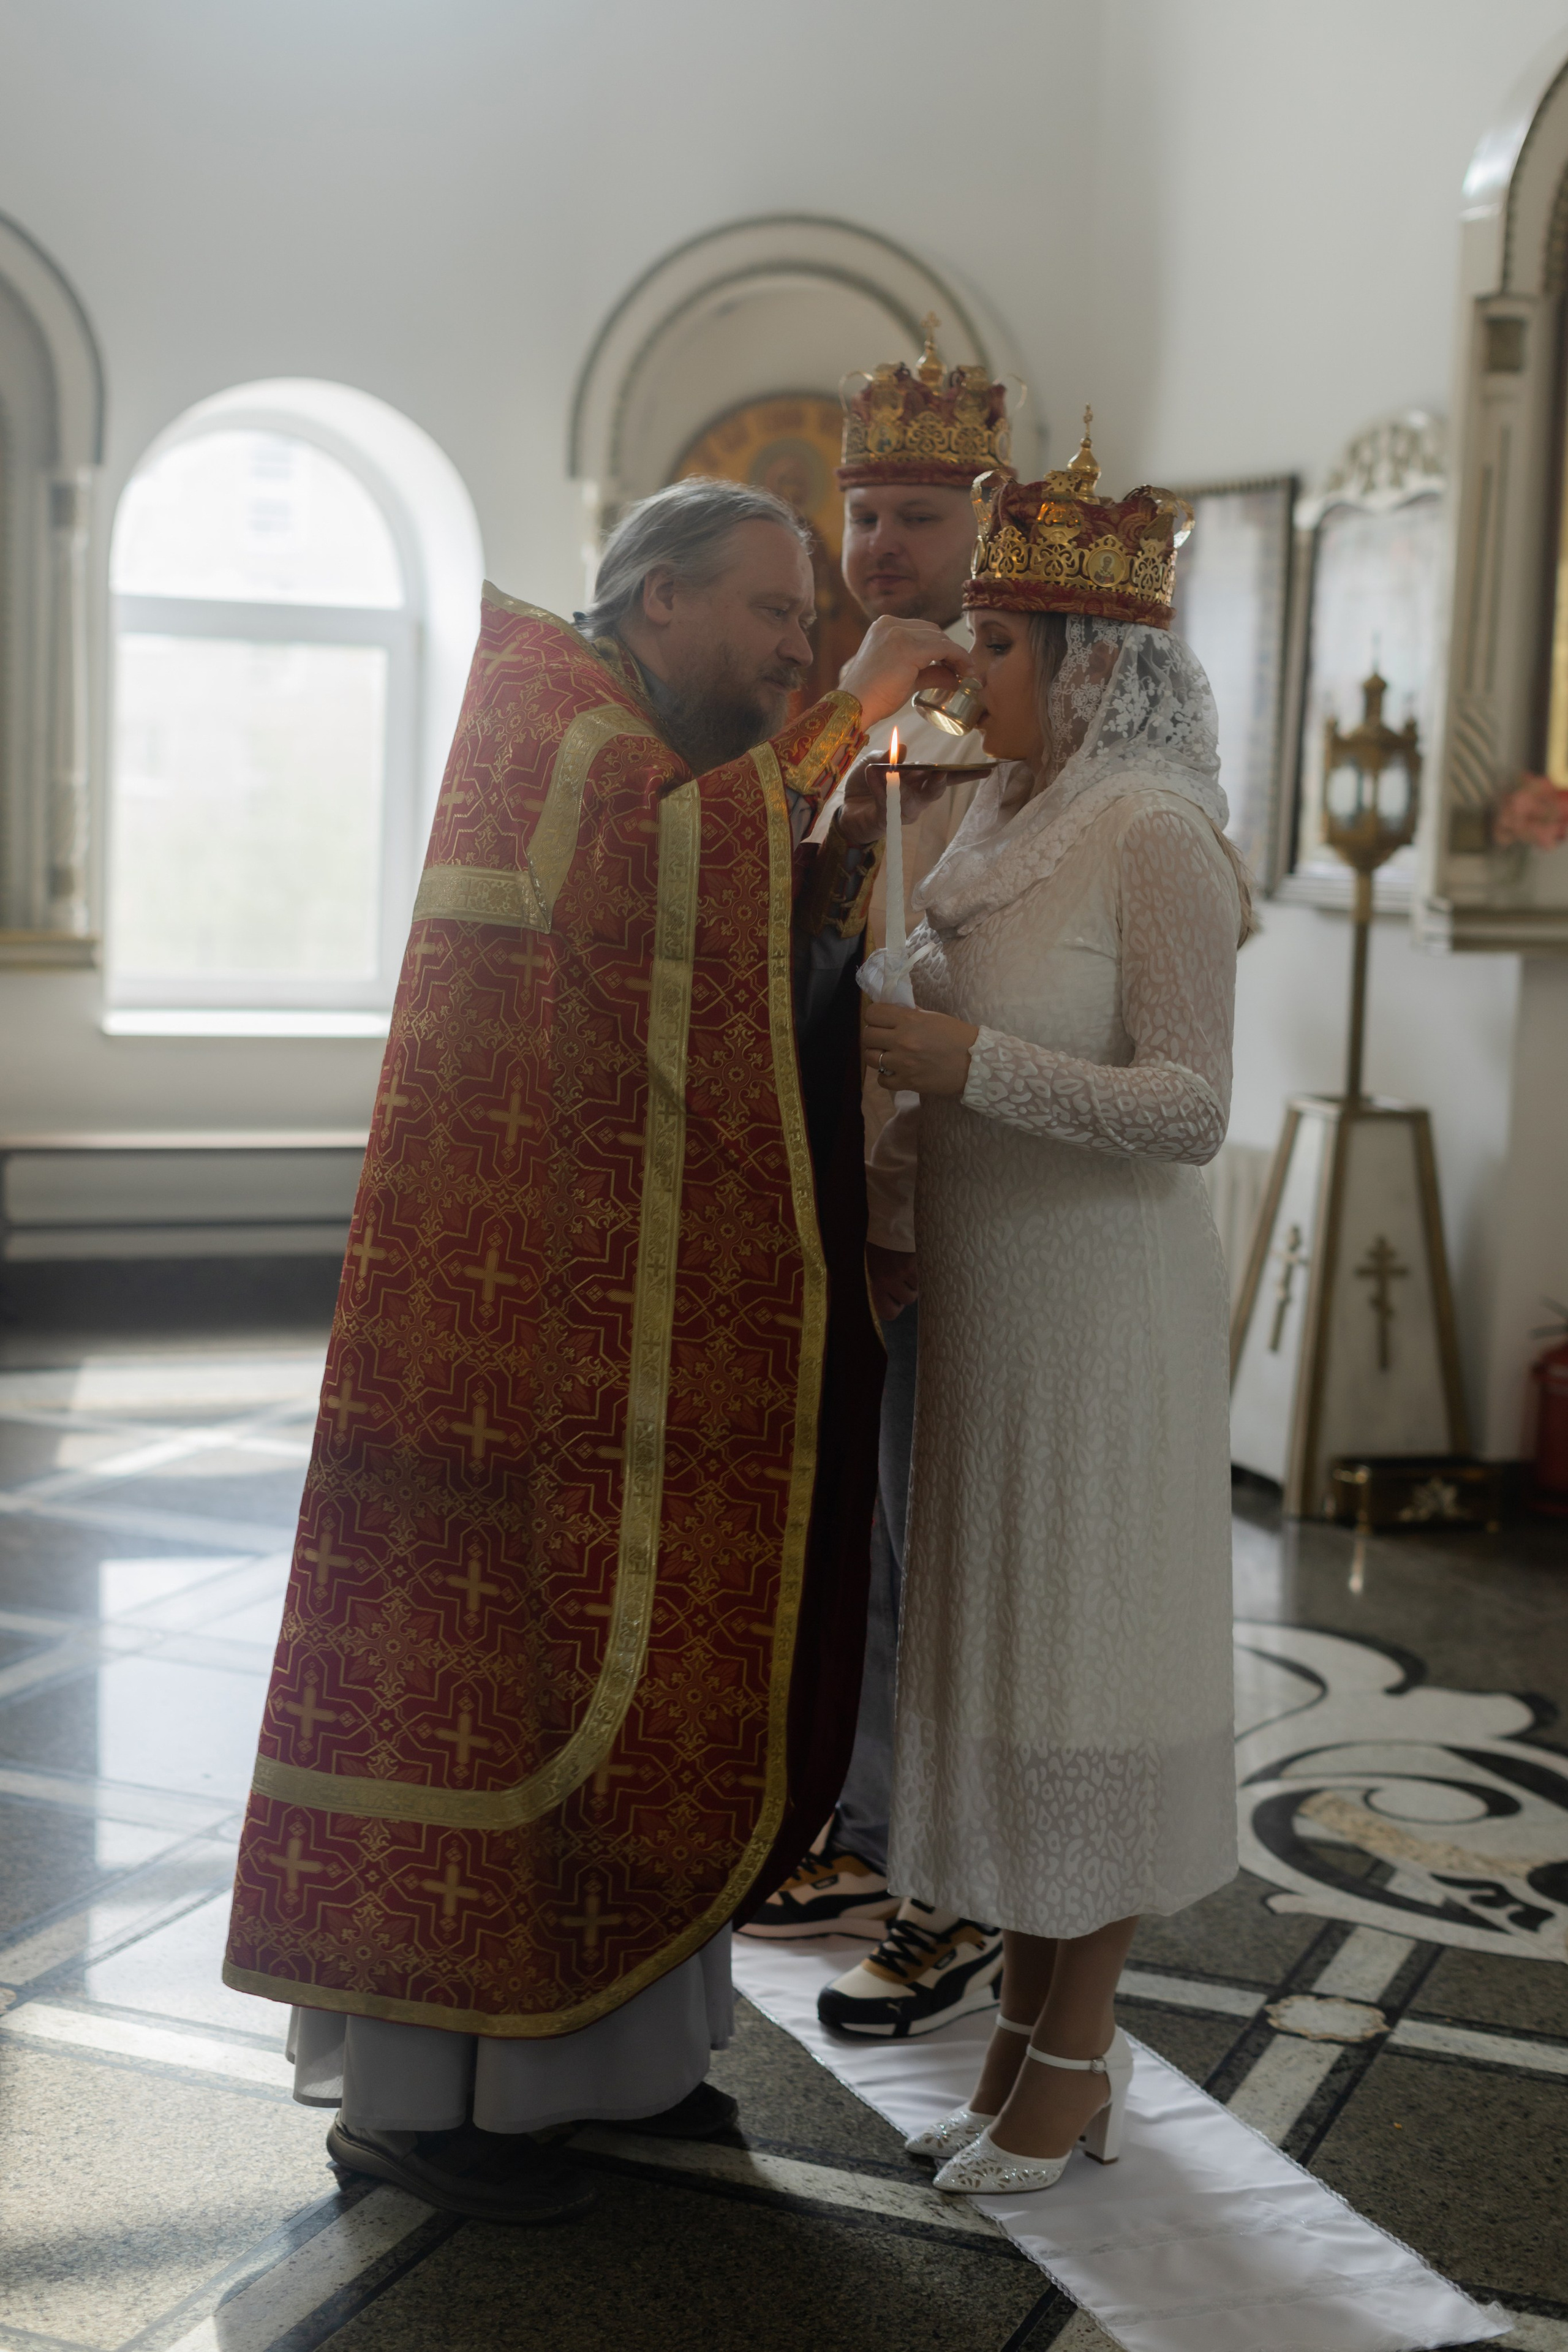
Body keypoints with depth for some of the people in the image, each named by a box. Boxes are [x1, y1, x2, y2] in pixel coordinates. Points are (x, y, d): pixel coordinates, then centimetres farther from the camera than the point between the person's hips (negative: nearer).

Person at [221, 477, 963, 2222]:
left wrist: (845, 849, 2)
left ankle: (590, 2037, 21)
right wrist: (849, 716, -16)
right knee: (499, 1638, -5)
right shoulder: (545, 710, -6)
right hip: (525, 1304, -9)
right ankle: (406, 2084, 4)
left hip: (637, 1316, 9)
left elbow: (764, 1000, 14)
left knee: (617, 1647, 11)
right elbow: (675, 858, -25)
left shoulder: (693, 770, 20)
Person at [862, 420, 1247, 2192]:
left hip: (1099, 1310, -8)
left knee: (1082, 1664, 1)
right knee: (998, 1652, 13)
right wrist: (884, 1065, 7)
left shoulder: (1155, 835, -14)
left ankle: (1078, 2057, 16)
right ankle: (1025, 2028, 26)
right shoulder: (1007, 820, 11)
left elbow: (1190, 1110, -20)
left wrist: (973, 1066, -25)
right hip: (982, 1295, 8)